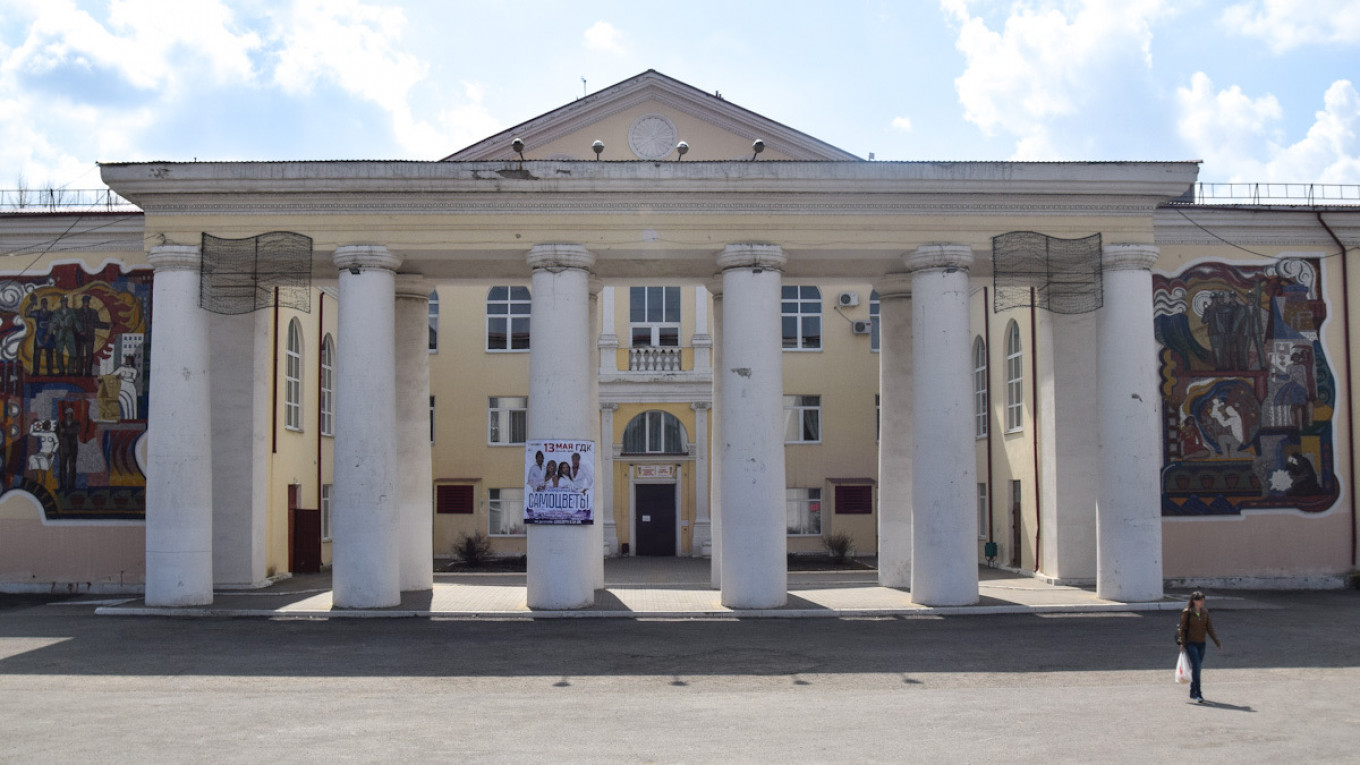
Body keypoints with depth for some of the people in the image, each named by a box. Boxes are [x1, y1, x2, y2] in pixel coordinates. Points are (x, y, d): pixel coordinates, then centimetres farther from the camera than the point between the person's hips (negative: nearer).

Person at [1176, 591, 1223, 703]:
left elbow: (1209, 629, 11)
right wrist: (1182, 644, -9)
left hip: (1201, 643, 5)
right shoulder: (1187, 612, -9)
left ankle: (1193, 693, 23)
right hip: (1190, 643, -5)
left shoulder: (1205, 612, 6)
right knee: (1196, 667, -14)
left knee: (1197, 668, 11)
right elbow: (1182, 629, -6)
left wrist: (1217, 642, 6)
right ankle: (1198, 694, -15)